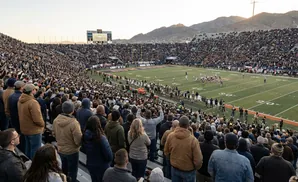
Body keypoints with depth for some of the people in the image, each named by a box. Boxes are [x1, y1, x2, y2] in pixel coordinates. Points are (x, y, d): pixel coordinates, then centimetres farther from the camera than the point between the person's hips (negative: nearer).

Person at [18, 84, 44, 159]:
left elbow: (23, 114, 11)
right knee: (35, 150, 6)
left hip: (25, 129, 9)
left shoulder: (20, 100, 0)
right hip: (34, 130, -9)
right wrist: (43, 124, -11)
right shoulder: (33, 102, -27)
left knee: (28, 148, 25)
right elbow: (37, 119, -30)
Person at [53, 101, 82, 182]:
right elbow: (78, 140, -25)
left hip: (60, 149, 6)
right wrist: (78, 145, -3)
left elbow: (54, 133, 5)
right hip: (72, 151, -6)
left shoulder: (56, 120, -11)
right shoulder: (74, 123, -31)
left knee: (64, 169, 29)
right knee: (72, 172, 15)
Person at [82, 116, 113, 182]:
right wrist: (108, 161, -1)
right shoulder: (101, 138, -31)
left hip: (90, 165, 5)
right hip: (102, 166, -5)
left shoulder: (85, 136, -13)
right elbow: (109, 155, -23)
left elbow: (85, 150, 3)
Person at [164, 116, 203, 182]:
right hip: (188, 171, -3)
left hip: (174, 169, 3)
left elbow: (166, 152, 1)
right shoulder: (193, 140, -27)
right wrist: (196, 168, 0)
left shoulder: (170, 136, -15)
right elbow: (198, 160, -22)